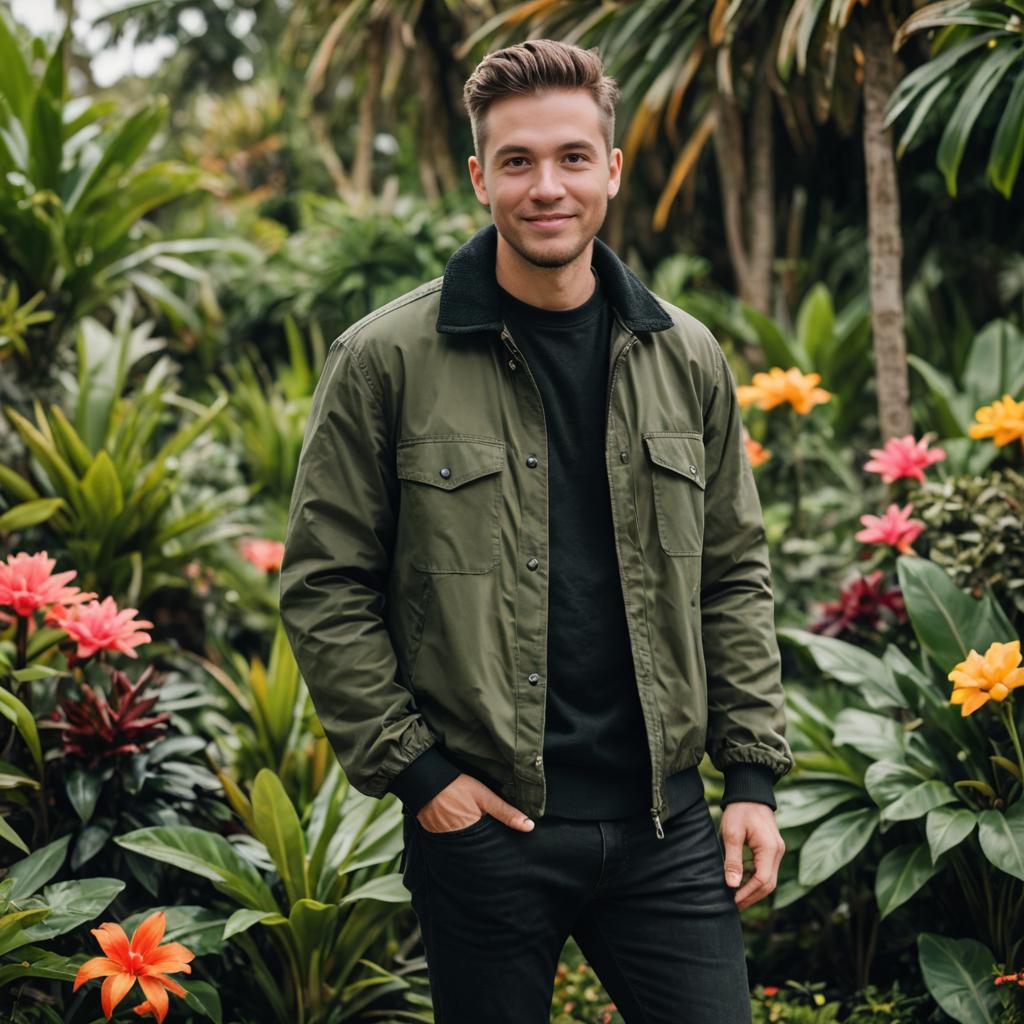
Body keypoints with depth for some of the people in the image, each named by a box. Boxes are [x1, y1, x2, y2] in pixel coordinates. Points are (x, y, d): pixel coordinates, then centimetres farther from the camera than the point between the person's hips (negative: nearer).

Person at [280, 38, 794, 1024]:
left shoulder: (685, 358, 6)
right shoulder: (386, 360, -5)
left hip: (663, 822, 3)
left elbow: (735, 577, 11)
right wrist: (412, 769, -8)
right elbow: (323, 588, -3)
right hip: (481, 823, -3)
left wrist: (753, 774, 5)